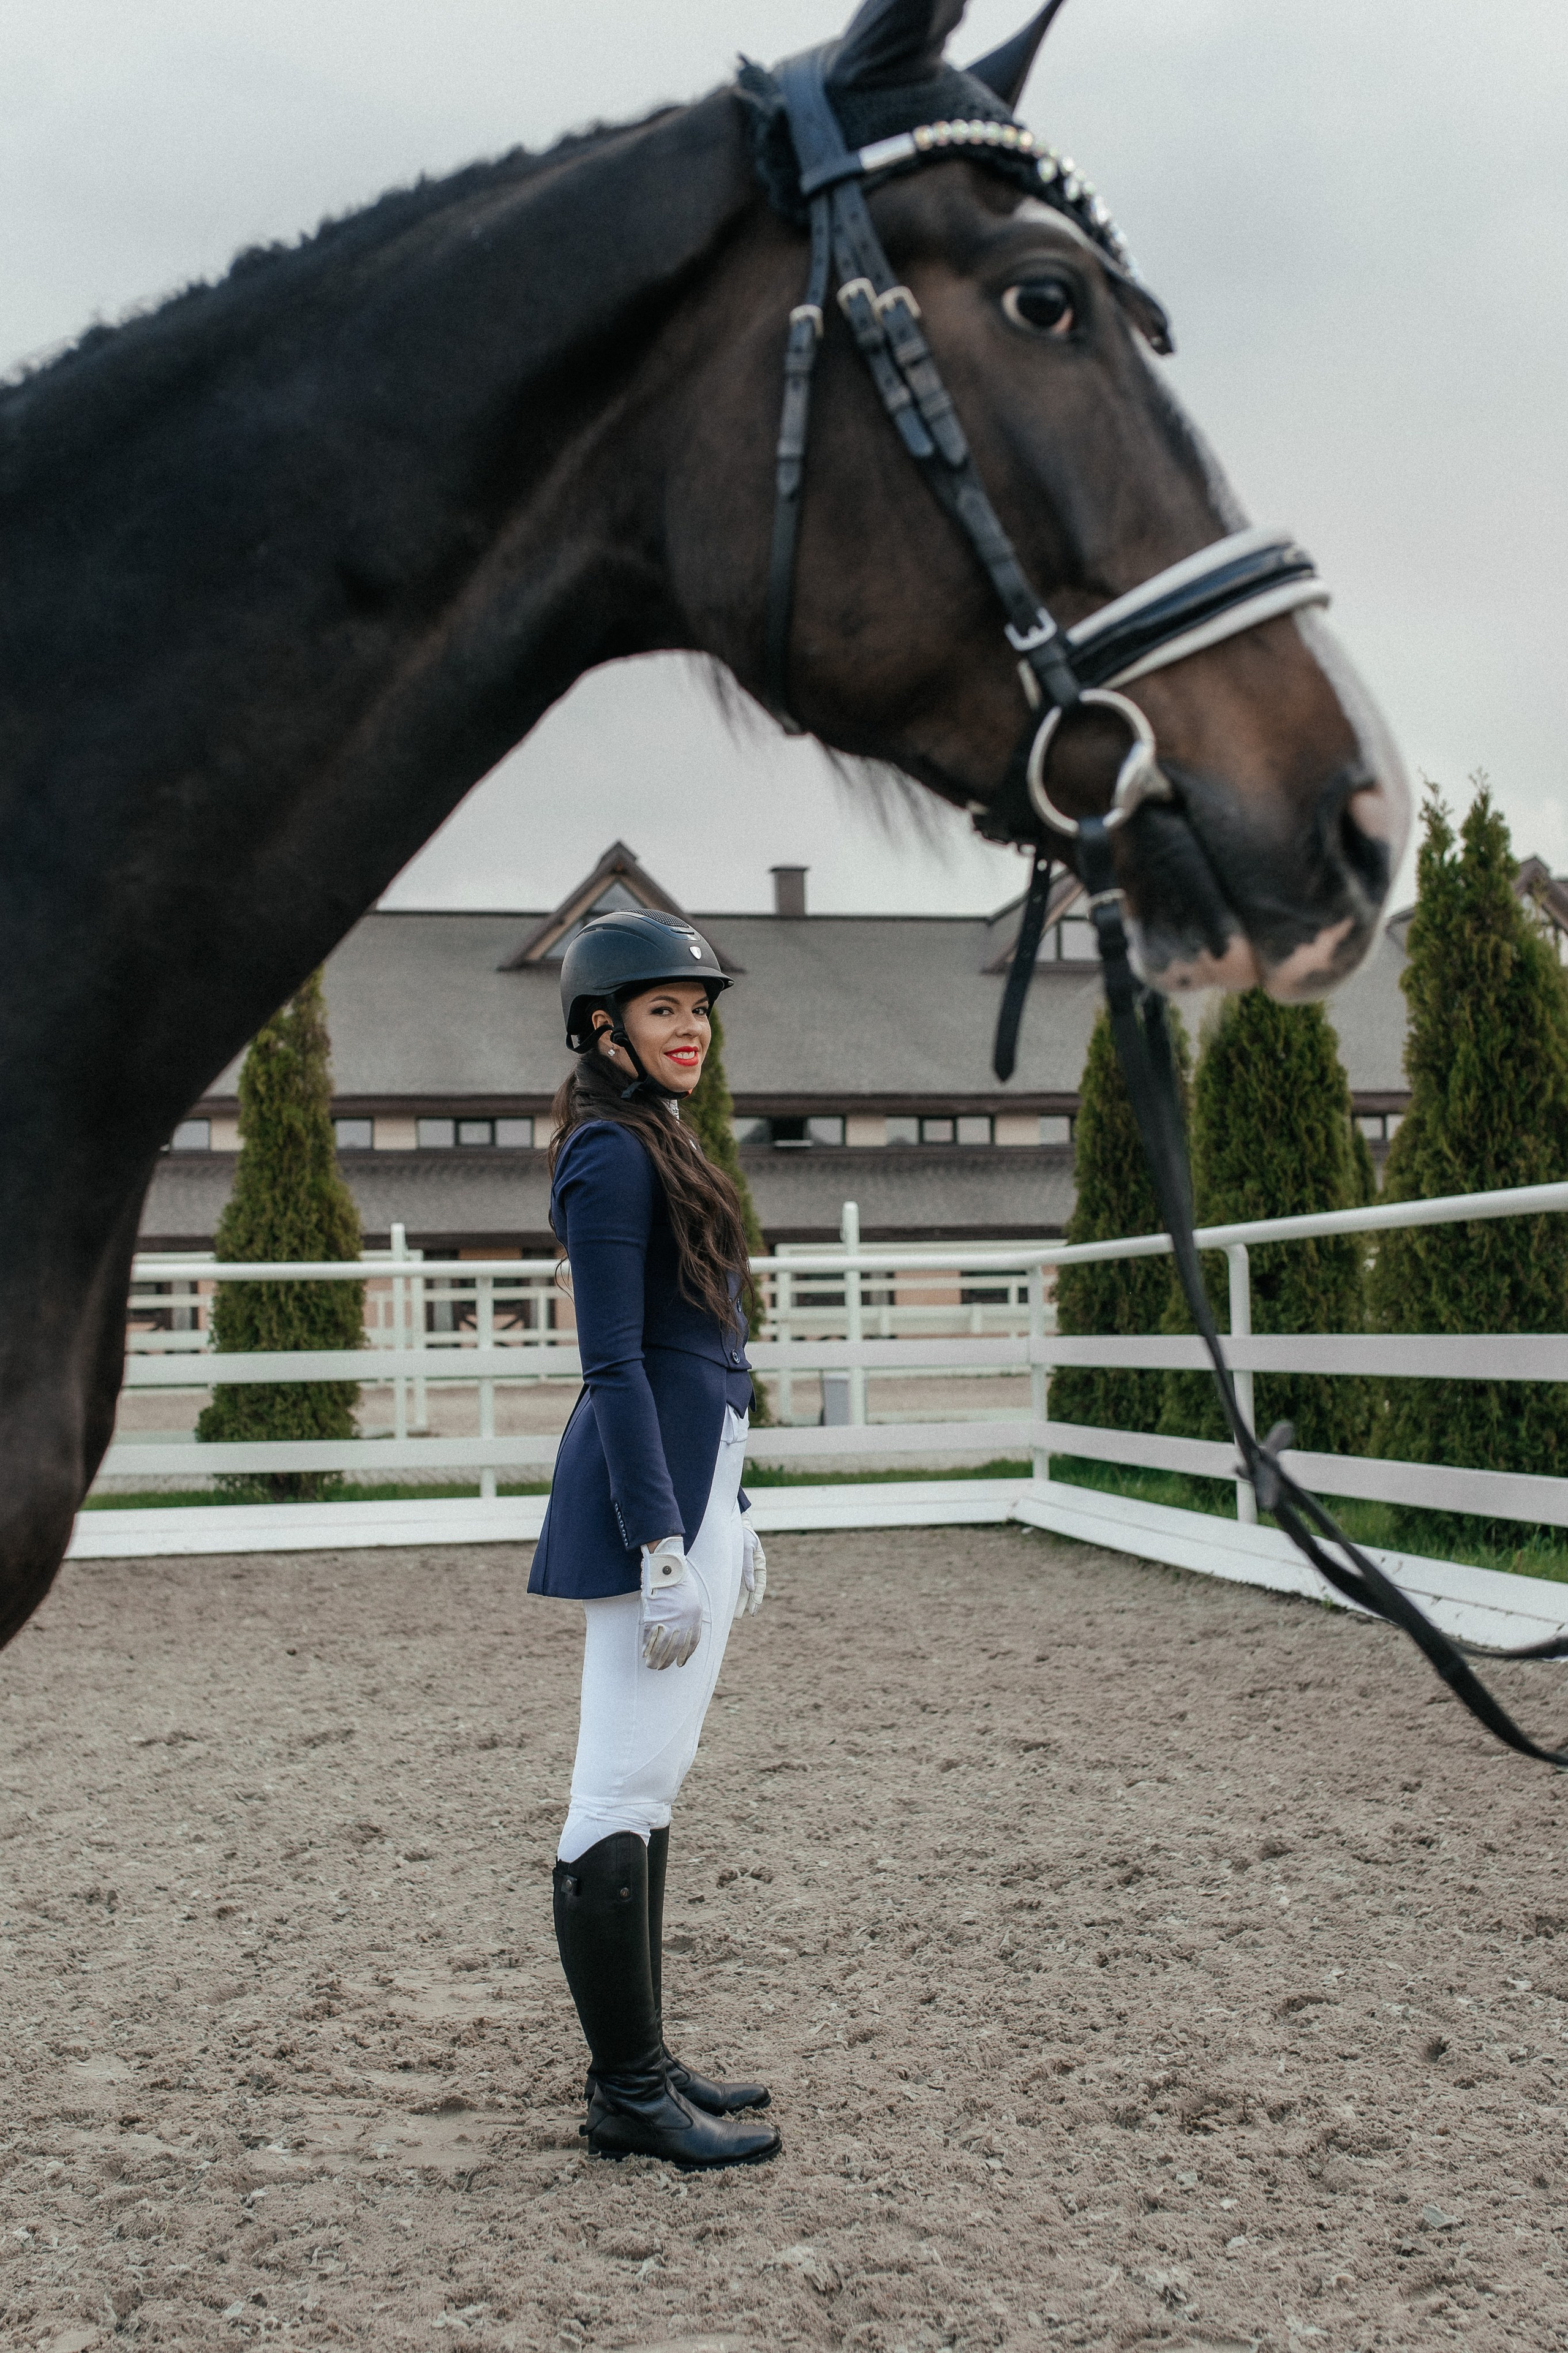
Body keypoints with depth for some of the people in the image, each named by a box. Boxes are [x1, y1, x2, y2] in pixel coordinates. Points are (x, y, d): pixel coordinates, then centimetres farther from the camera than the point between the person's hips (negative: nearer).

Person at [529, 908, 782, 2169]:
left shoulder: (659, 1145, 17)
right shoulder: (612, 1156, -13)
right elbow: (614, 1368, -18)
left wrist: (731, 1520, 21)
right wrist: (666, 1553, -21)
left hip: (692, 1485, 10)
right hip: (648, 1496, -10)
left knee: (651, 1786, 14)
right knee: (623, 1793, -4)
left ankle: (642, 2061, 22)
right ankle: (629, 2097, 3)